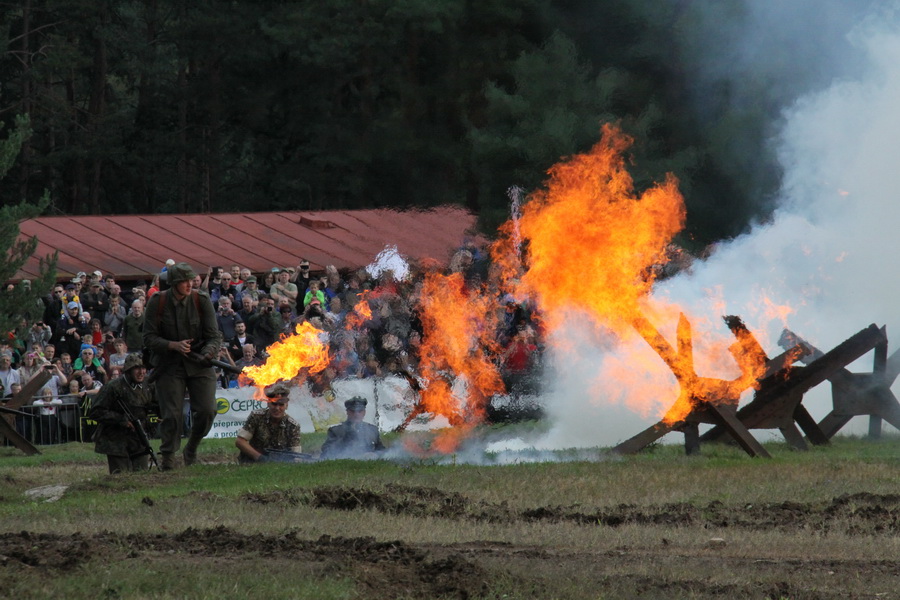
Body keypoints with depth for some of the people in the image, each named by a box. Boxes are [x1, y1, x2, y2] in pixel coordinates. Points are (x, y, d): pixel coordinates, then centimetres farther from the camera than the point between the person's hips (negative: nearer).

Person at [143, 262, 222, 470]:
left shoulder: (202, 301, -3)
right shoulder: (157, 303, -6)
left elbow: (214, 335, -2)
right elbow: (149, 338, -5)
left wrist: (209, 352, -24)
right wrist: (174, 345, -21)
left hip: (199, 364, 1)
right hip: (169, 365, -1)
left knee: (207, 410, -8)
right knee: (172, 414, -10)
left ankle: (191, 450, 17)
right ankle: (168, 456, 7)